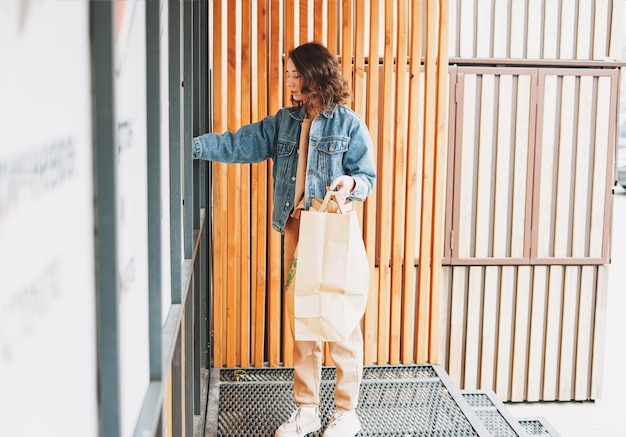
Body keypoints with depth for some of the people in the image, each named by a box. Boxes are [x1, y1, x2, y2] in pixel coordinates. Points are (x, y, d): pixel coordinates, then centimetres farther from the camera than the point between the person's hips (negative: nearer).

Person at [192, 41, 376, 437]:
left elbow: (367, 177, -2)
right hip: (296, 228, 5)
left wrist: (350, 184, -23)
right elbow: (239, 144, 5)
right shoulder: (283, 122, 11)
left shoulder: (349, 123, -4)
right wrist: (192, 145, -5)